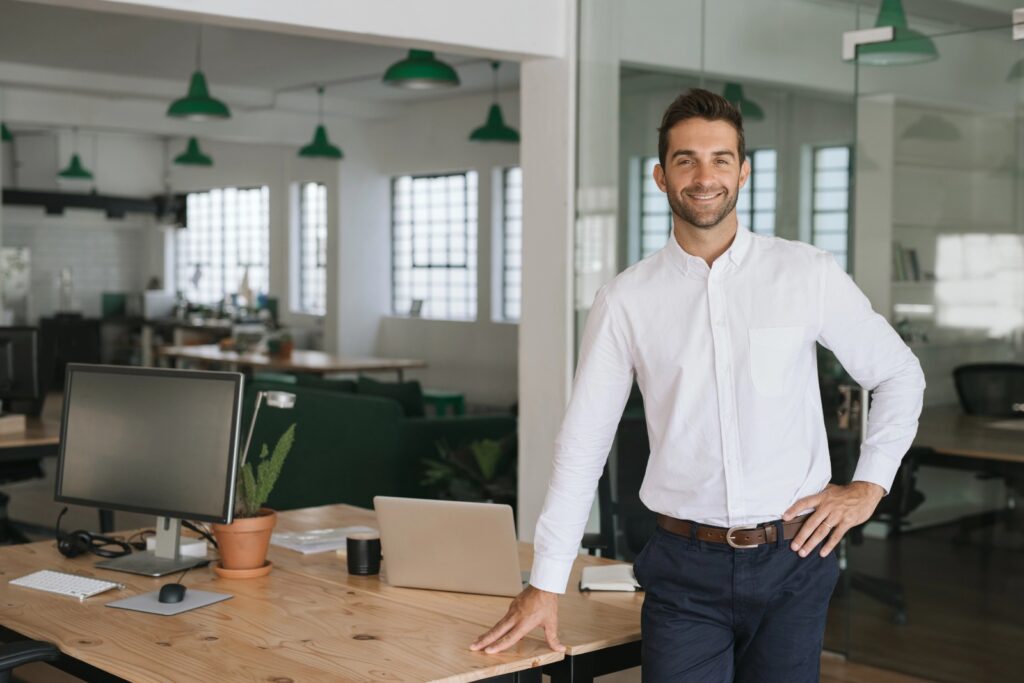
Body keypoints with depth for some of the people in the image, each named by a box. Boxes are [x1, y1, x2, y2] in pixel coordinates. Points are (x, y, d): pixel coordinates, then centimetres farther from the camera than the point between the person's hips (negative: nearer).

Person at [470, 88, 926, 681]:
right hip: (684, 568, 0)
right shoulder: (626, 301, -2)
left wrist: (869, 486, 3)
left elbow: (900, 375, 12)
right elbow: (583, 446, 1)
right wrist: (546, 584, 2)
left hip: (792, 561, 1)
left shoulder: (808, 274, -2)